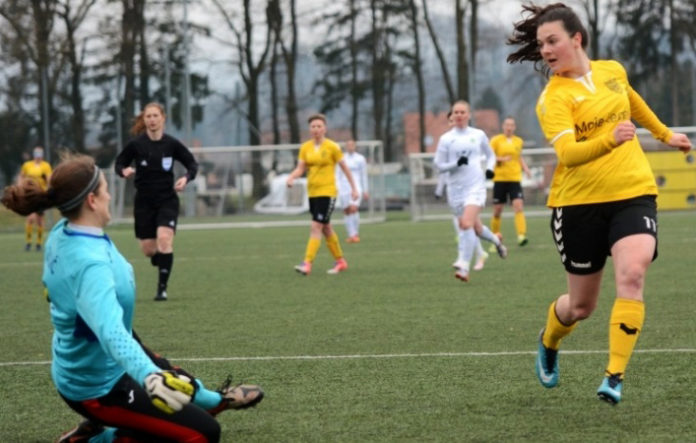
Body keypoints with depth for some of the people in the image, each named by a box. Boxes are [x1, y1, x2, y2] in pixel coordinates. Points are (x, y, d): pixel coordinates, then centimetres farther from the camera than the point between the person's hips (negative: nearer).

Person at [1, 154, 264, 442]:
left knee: (169, 375, 33)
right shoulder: (88, 263, -37)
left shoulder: (62, 234, -8)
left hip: (80, 365, 10)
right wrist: (152, 377, -68)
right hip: (97, 386, -10)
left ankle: (214, 401, 62)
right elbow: (111, 331, -53)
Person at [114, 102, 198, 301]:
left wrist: (186, 178, -15)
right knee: (148, 249, 4)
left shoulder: (172, 144, -6)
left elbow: (192, 164, 5)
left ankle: (162, 288, -14)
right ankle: (162, 262, 40)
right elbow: (119, 163, 6)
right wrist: (124, 171, -17)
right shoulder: (135, 144, -6)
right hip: (144, 201, 1)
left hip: (167, 199, -1)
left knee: (164, 239, -22)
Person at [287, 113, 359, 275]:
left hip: (327, 192, -6)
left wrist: (354, 188, 4)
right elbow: (300, 168, 3)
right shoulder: (305, 148, 7)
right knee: (326, 228, 13)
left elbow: (344, 168, 1)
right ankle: (340, 261, 26)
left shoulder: (332, 147, -6)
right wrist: (291, 177, -18)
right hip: (312, 192, 6)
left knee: (316, 227, -15)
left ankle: (307, 263, -20)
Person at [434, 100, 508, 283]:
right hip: (455, 188, 2)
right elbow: (439, 164, 2)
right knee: (475, 227, 13)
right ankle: (495, 239, 47)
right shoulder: (445, 139, 3)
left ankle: (463, 267, -21)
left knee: (467, 223, -21)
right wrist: (456, 164, -15)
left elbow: (490, 155, 19)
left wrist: (490, 168, -1)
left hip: (476, 186, -2)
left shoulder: (478, 135, 6)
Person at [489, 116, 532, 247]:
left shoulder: (518, 141, 11)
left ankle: (521, 235, -23)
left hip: (515, 178, 2)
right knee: (497, 210, 4)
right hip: (500, 178, -2)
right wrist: (501, 159, -18)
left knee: (518, 205, -15)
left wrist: (526, 169, 7)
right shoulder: (496, 140, 0)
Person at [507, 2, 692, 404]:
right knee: (581, 306, 9)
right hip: (579, 203, -2)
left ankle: (615, 377, -19)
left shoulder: (613, 71, 3)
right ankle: (549, 343, 44)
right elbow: (567, 152, -28)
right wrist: (609, 140, -45)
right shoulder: (553, 98, -12)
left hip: (633, 194, 3)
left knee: (631, 276, -22)